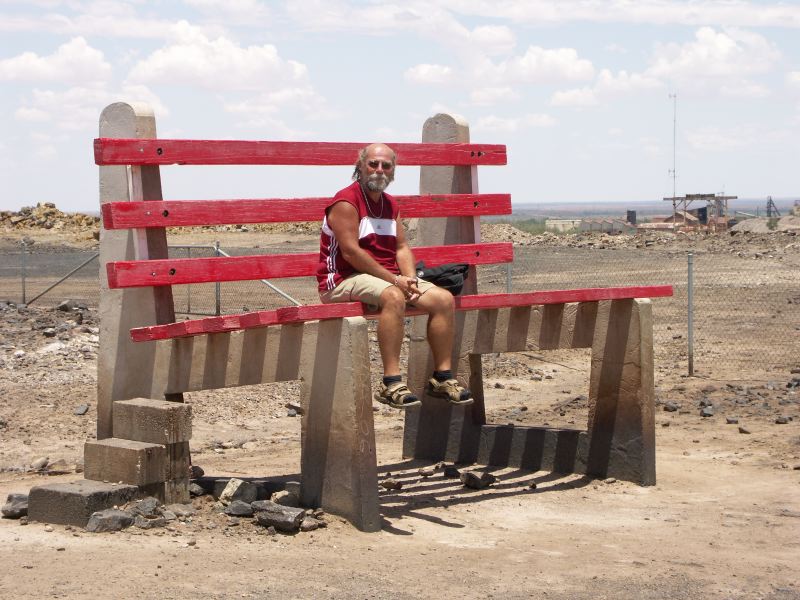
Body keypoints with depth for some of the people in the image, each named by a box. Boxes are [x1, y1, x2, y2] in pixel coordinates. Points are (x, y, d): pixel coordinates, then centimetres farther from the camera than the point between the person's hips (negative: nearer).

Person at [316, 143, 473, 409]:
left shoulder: (389, 204, 17)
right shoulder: (346, 201, -10)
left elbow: (401, 247, 15)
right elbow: (350, 251, -18)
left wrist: (410, 279, -6)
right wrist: (395, 280, -19)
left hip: (390, 278, 9)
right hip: (344, 279, -9)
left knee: (444, 298, -6)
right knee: (393, 297, -38)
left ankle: (442, 377, 0)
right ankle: (391, 383, -40)